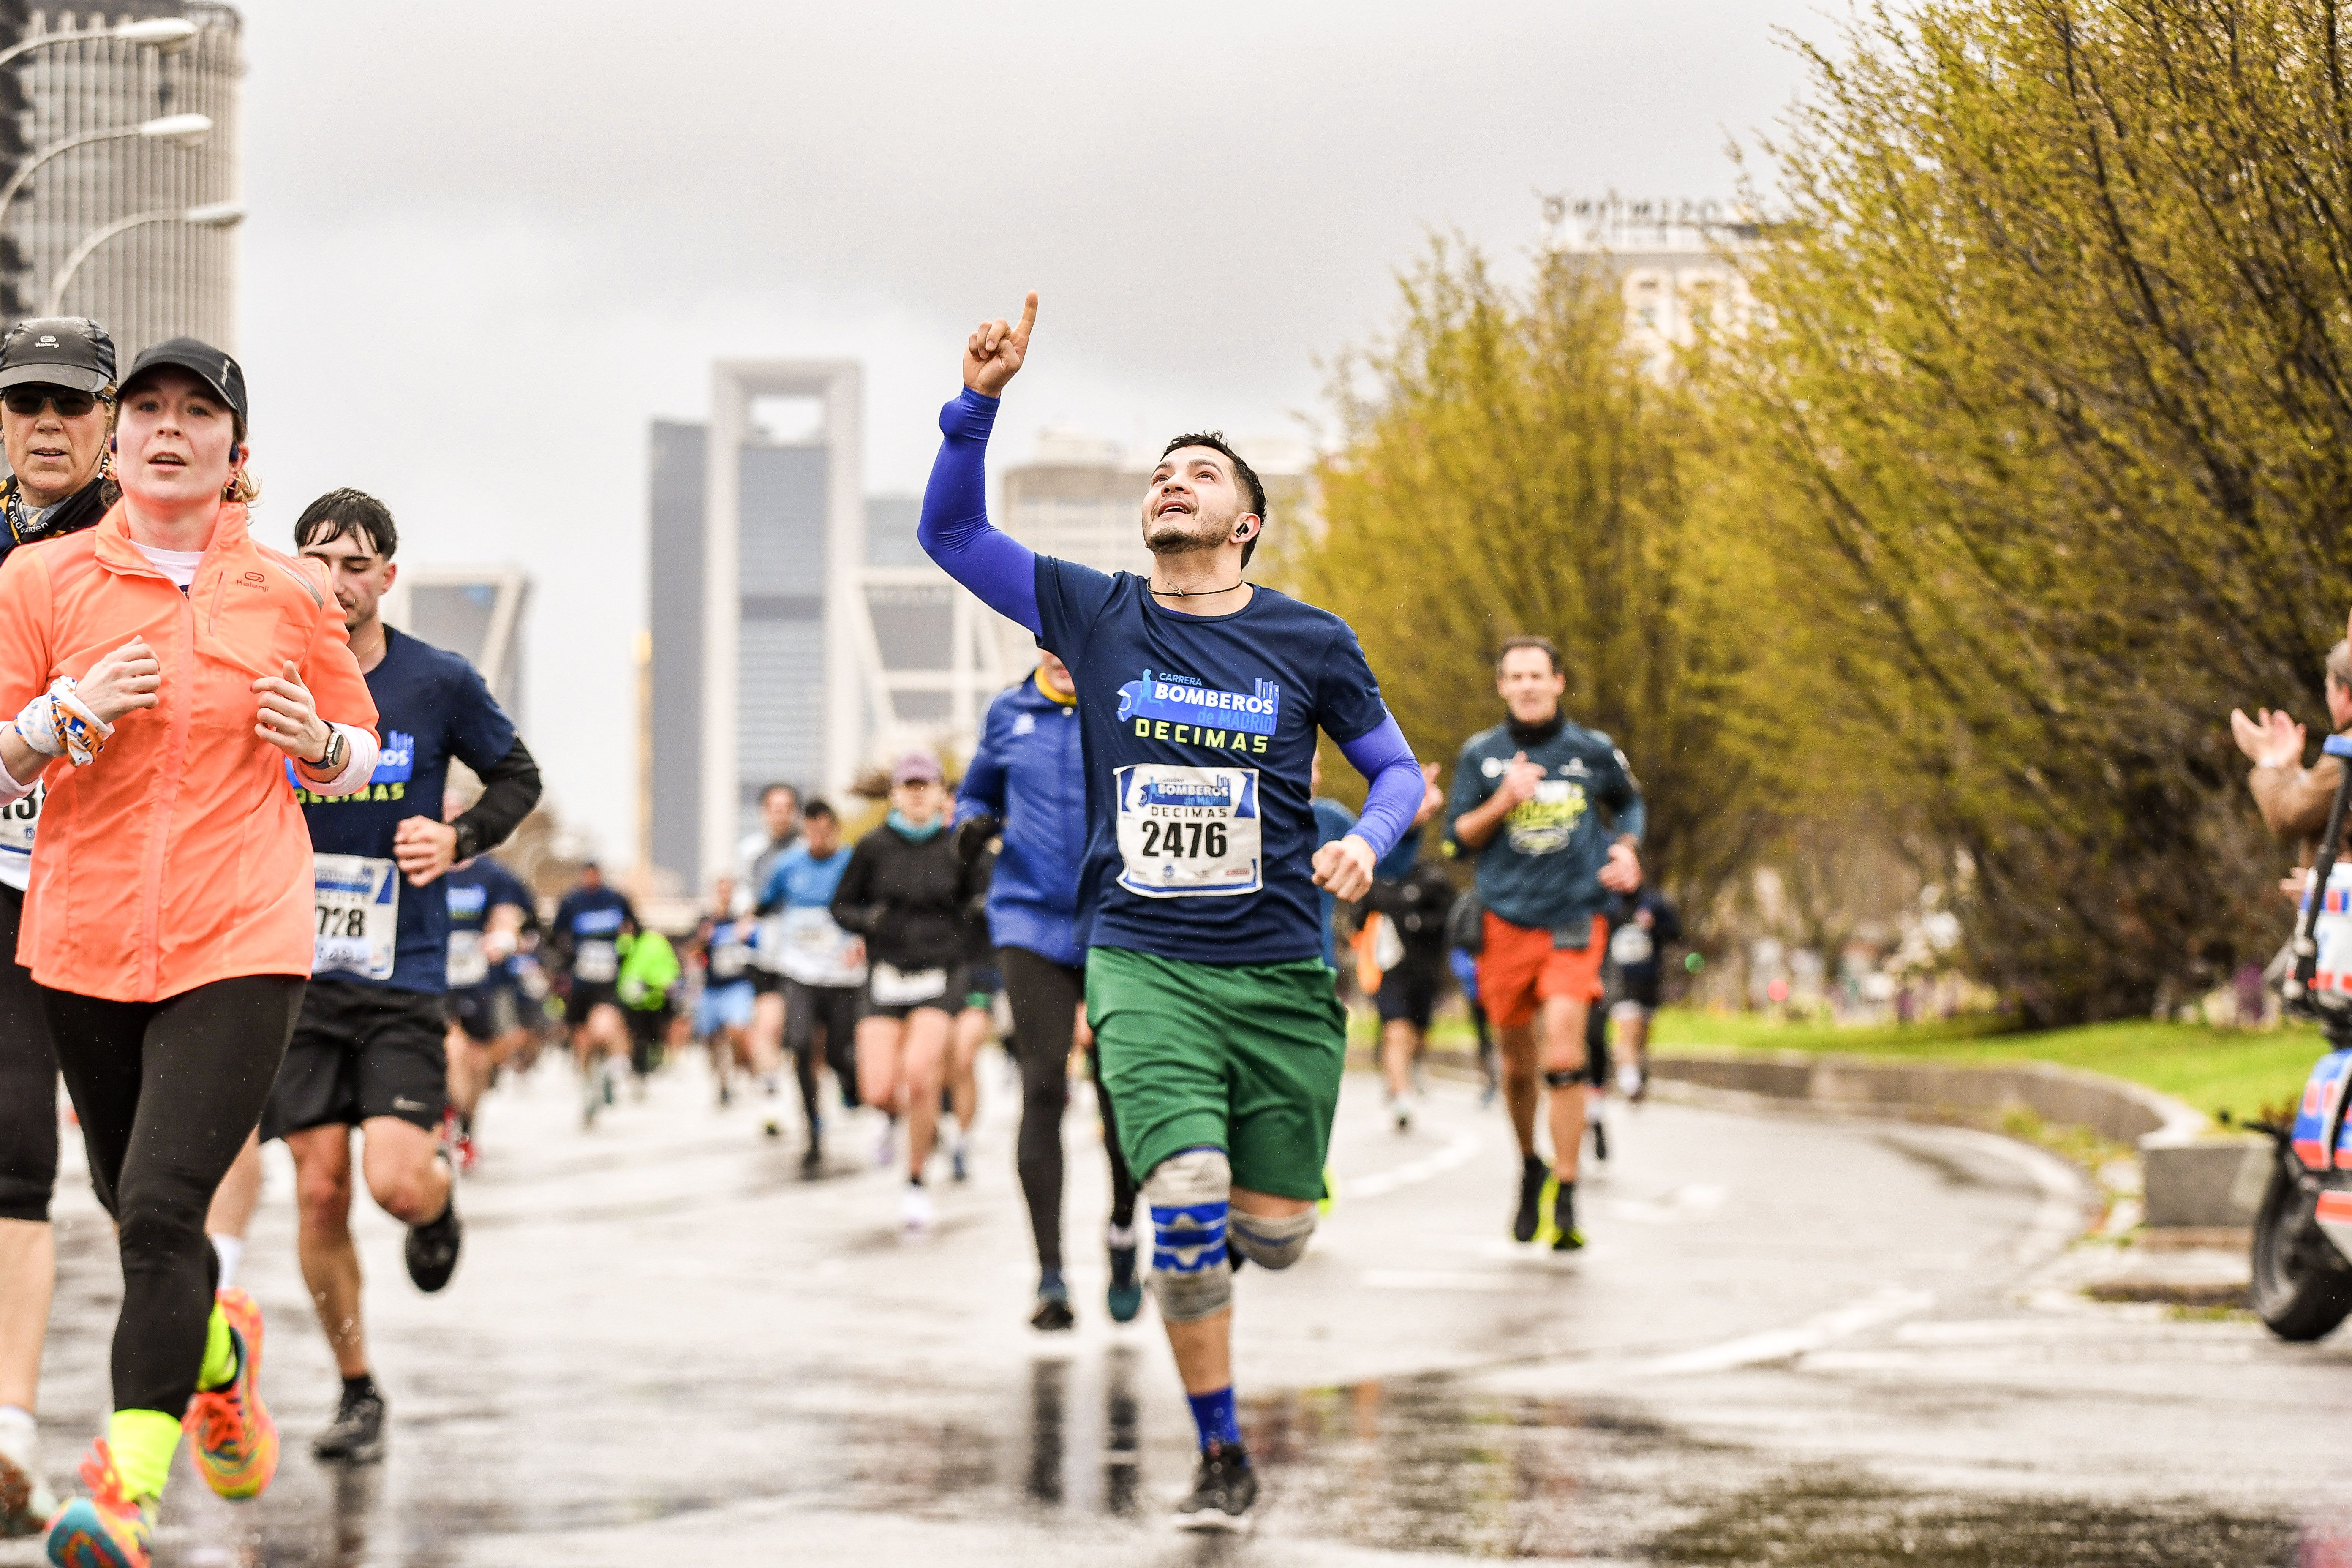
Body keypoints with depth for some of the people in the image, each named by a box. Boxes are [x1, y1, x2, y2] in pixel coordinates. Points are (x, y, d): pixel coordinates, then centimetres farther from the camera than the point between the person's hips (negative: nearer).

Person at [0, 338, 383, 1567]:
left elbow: (361, 754, 18)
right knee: (129, 1201, 16)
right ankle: (218, 1346, 48)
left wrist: (317, 742, -5)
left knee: (162, 1208, -17)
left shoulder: (290, 594, 5)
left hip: (242, 945, -2)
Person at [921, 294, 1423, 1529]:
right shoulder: (1097, 616, 5)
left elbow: (1397, 769, 14)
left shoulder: (1308, 642, 4)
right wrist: (980, 399, -8)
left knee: (1273, 1234, 1)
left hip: (1280, 973, 1)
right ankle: (1221, 1457, -2)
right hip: (1141, 964, -1)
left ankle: (1202, 1225, 40)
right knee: (1188, 1205, -18)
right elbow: (949, 532, 5)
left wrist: (1365, 844, -8)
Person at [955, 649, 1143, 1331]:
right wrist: (973, 825, 0)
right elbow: (976, 791, 22)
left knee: (1119, 1095, 4)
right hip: (1031, 922, 1)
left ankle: (1122, 1230, 34)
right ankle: (1050, 1279, -10)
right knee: (1043, 1091, -11)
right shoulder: (1009, 712, 7)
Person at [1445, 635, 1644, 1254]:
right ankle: (1530, 1167, 35)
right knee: (1518, 1061, 9)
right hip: (1506, 922, 2)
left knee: (1563, 1049, -18)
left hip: (1575, 919, -2)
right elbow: (1458, 837, 2)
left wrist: (1626, 850, 5)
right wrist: (1504, 801, -13)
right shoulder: (1481, 755, 4)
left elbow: (1628, 802, 23)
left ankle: (1565, 1199, -14)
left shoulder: (1593, 751, 4)